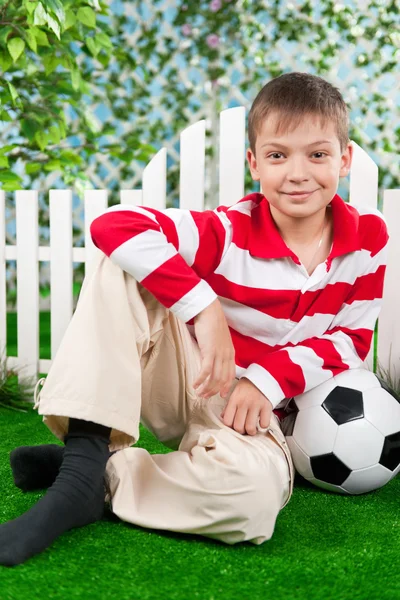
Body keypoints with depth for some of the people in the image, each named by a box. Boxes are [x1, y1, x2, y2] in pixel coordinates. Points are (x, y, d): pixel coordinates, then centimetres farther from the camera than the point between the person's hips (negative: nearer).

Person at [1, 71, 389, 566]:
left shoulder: (369, 238, -5)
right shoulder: (229, 232, -15)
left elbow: (351, 337, 1)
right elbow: (112, 224, -26)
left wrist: (269, 380, -15)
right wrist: (204, 307, -34)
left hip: (250, 406, 1)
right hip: (184, 378, -1)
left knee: (253, 494, -36)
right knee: (122, 264, -25)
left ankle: (104, 475, -14)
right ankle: (86, 447, -29)